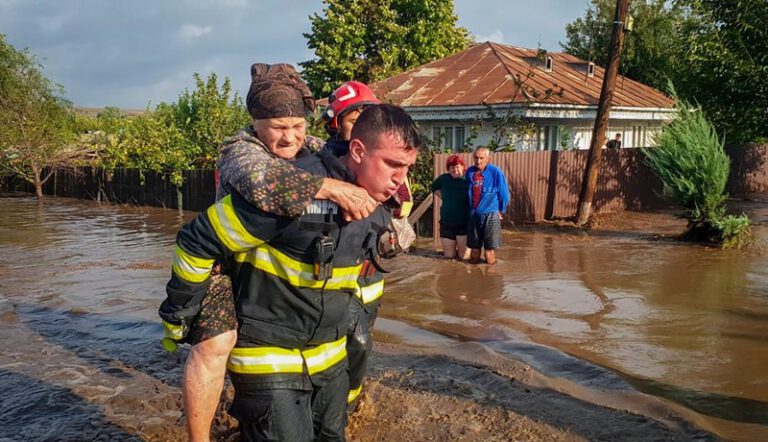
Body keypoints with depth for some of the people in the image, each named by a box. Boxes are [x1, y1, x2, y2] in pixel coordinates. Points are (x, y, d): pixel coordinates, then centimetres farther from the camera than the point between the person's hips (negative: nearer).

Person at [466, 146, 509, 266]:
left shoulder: (496, 172, -10)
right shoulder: (470, 172, 2)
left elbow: (504, 194, -1)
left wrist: (501, 211, 6)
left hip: (490, 215, -3)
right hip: (473, 215, 4)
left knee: (489, 253, -1)